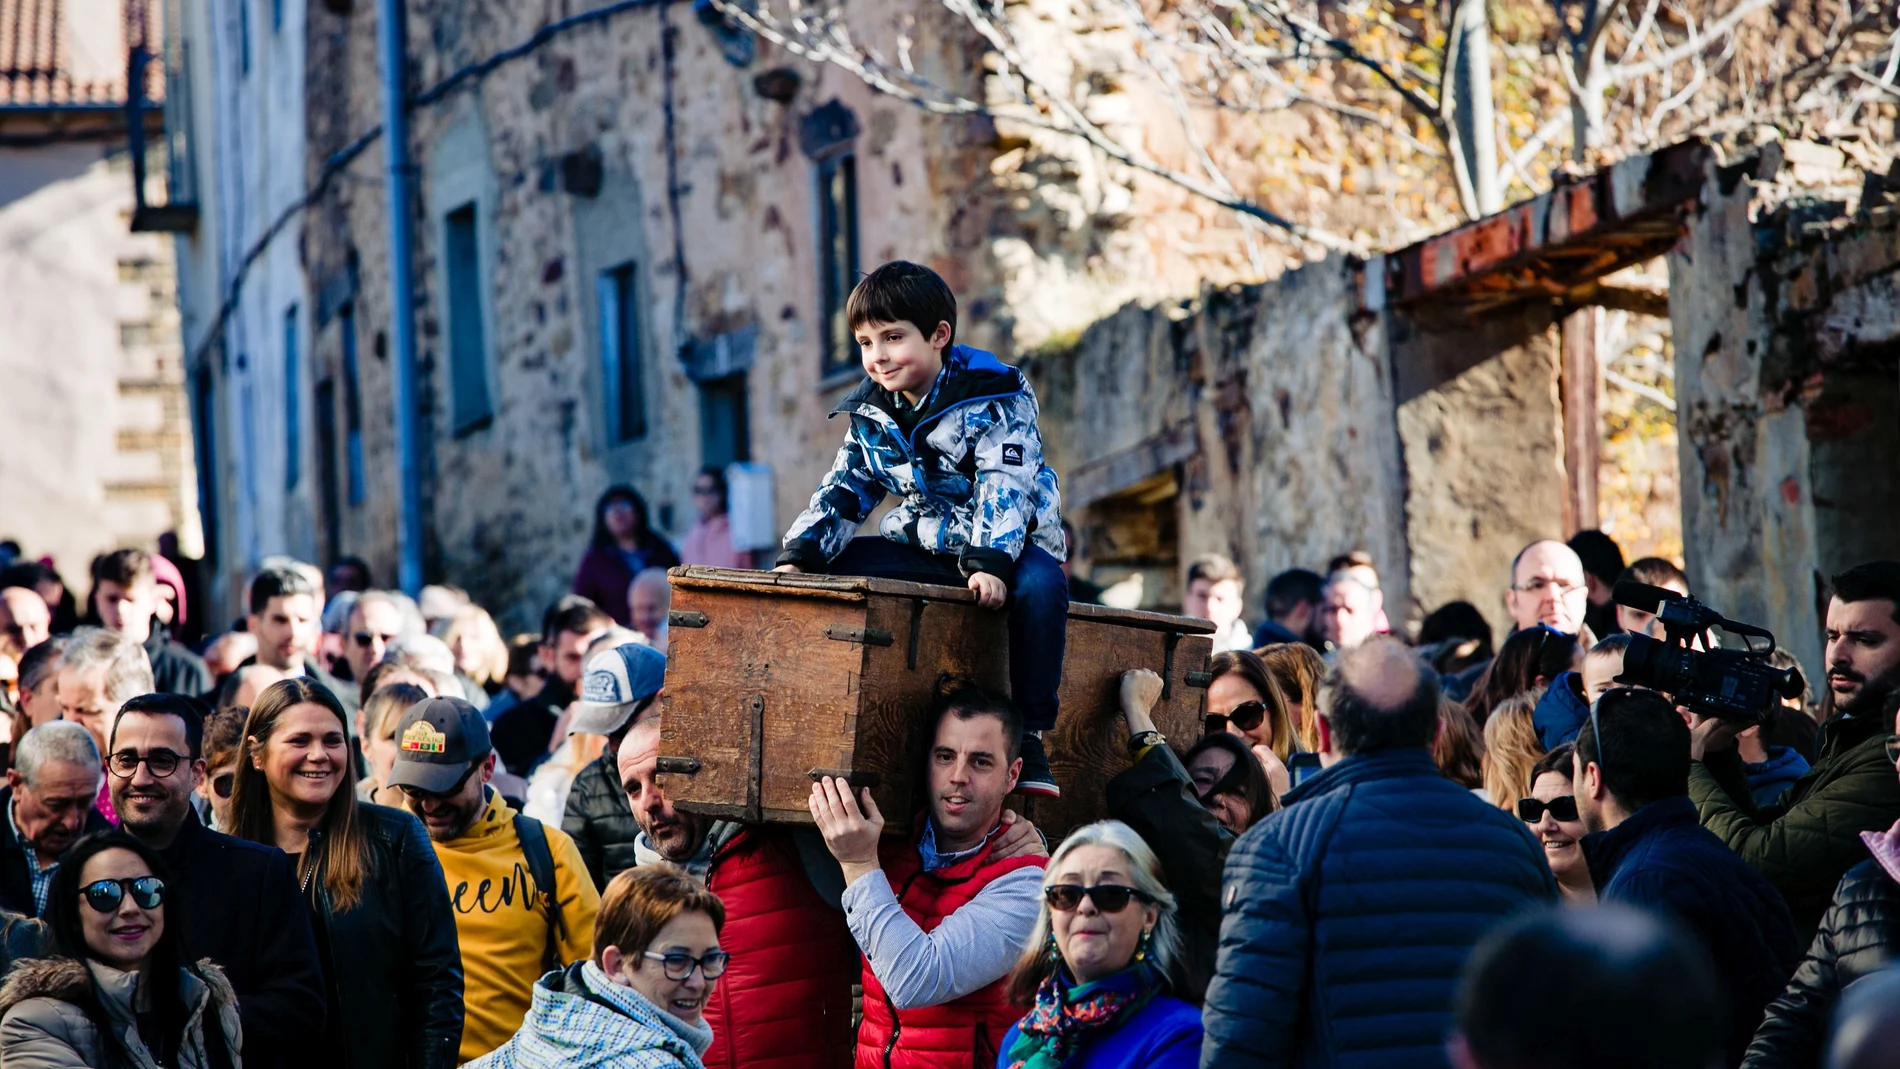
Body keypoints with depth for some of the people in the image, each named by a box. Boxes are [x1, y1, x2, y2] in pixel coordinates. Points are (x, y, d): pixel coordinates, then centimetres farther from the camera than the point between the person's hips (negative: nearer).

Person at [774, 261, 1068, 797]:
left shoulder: (994, 396, -14)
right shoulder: (871, 412, 5)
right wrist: (799, 556, -9)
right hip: (925, 550, 6)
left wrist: (990, 563, -39)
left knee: (1039, 583, -39)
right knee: (824, 571, -7)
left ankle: (1029, 736, -32)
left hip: (1007, 548, -6)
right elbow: (843, 491, 7)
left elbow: (1004, 485, -25)